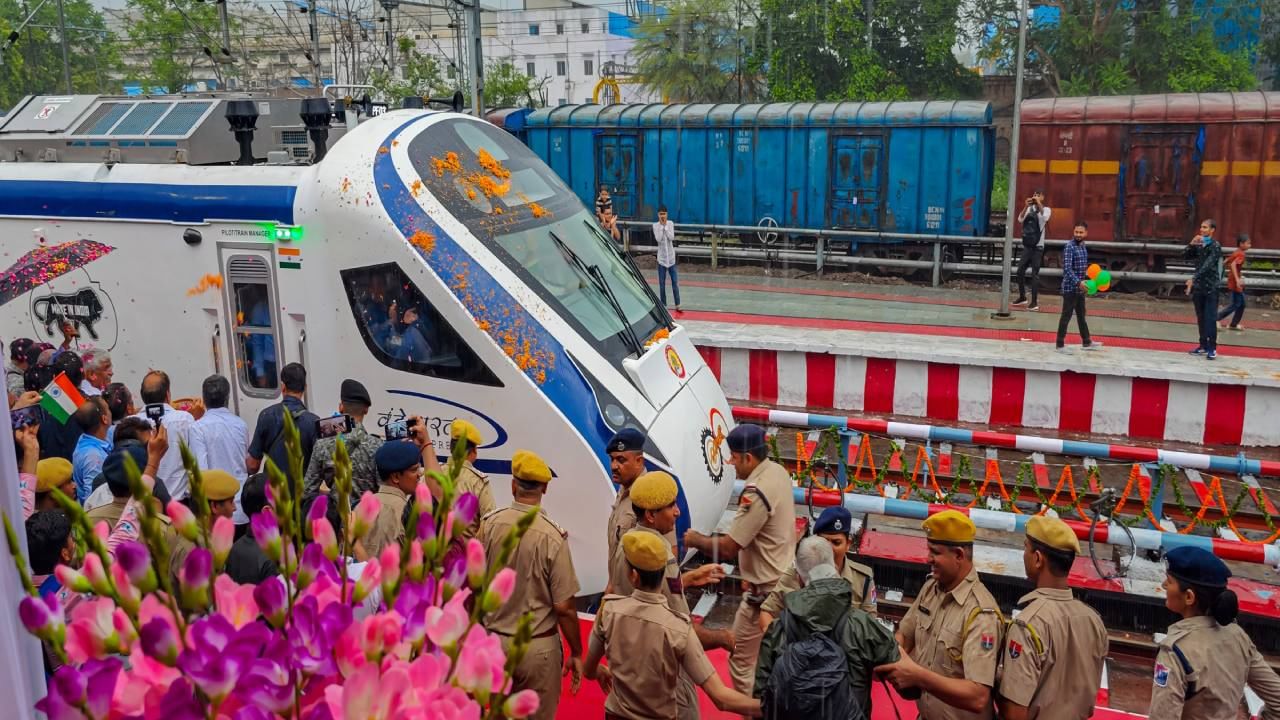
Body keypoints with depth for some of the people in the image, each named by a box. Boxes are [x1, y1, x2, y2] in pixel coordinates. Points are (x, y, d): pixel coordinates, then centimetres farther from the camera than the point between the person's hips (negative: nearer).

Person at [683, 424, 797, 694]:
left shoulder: (756, 492, -28)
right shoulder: (779, 471, 1)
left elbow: (728, 547, -24)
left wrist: (696, 540, -8)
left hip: (764, 592, -10)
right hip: (784, 581, 10)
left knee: (741, 662, 2)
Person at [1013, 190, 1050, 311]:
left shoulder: (1046, 209, -1)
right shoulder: (1029, 208, 10)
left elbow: (1045, 217, -23)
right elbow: (1020, 219, -5)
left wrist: (1039, 203, -21)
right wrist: (1026, 206, -15)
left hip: (1037, 247, -5)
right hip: (1027, 245, 5)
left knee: (1035, 274, -6)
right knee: (1020, 271, 6)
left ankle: (1035, 302, -4)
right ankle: (1022, 297, 21)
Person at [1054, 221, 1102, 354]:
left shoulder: (1083, 246, 10)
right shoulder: (1070, 247, -15)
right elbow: (1067, 268, -24)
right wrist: (1078, 282, -31)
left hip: (1080, 288, 8)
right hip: (1070, 287, -8)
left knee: (1081, 315, 18)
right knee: (1066, 316, -3)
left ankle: (1086, 342, 29)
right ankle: (1060, 345, 3)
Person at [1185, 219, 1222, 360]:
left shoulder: (1214, 247, -9)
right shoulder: (1198, 246, 10)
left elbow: (1207, 265, -20)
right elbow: (1185, 257, 7)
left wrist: (1193, 278, -30)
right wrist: (1191, 244, -7)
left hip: (1210, 288, -6)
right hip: (1198, 287, 6)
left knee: (1210, 319, -7)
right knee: (1201, 318, 11)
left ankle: (1212, 348, -4)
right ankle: (1203, 345, 19)